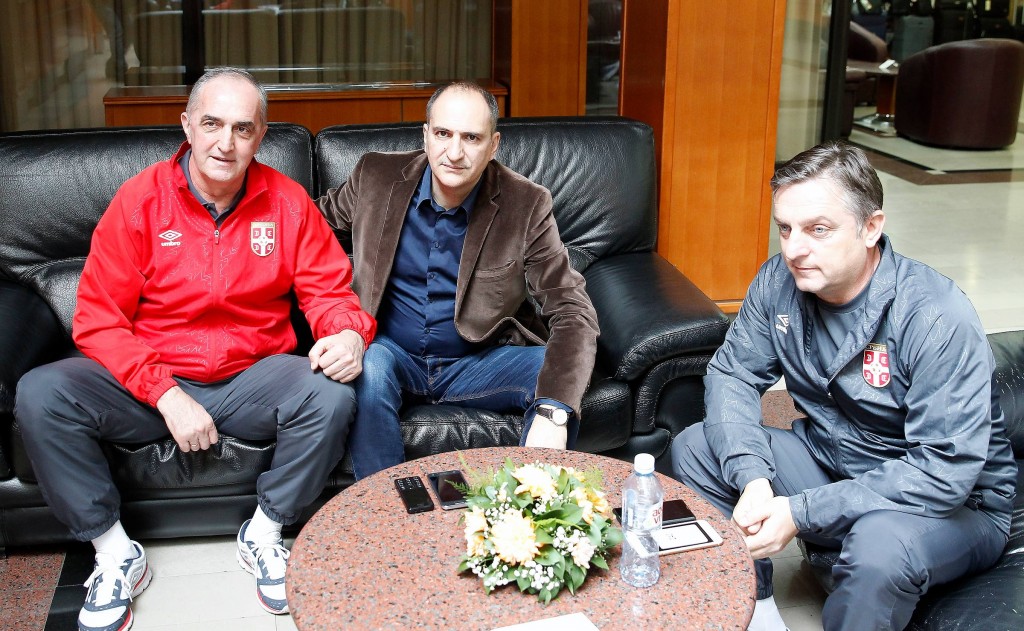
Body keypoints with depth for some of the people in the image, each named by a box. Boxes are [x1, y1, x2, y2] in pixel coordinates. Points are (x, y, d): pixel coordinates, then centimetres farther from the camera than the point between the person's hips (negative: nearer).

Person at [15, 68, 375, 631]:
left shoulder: (286, 202, -1)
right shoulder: (140, 199, -6)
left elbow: (329, 291, 2)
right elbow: (97, 319, -8)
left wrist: (349, 334, -24)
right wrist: (167, 395, -20)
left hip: (250, 381, 1)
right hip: (147, 383, 0)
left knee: (331, 396, -29)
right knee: (40, 395, -24)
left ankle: (264, 534, -3)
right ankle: (115, 553, -6)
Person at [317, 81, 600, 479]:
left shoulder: (527, 206, -12)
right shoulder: (377, 177, -6)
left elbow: (573, 312, -16)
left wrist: (553, 412, -35)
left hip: (480, 362, 0)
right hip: (392, 354, 1)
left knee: (554, 371, -26)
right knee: (368, 368, -33)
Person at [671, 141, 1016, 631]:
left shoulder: (938, 319, -28)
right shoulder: (780, 282, -10)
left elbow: (945, 472, -29)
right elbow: (733, 375, -4)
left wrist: (801, 512, -31)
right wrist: (753, 478, -24)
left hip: (953, 504, -6)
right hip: (829, 460, 6)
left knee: (880, 545, -38)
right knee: (694, 449, -8)